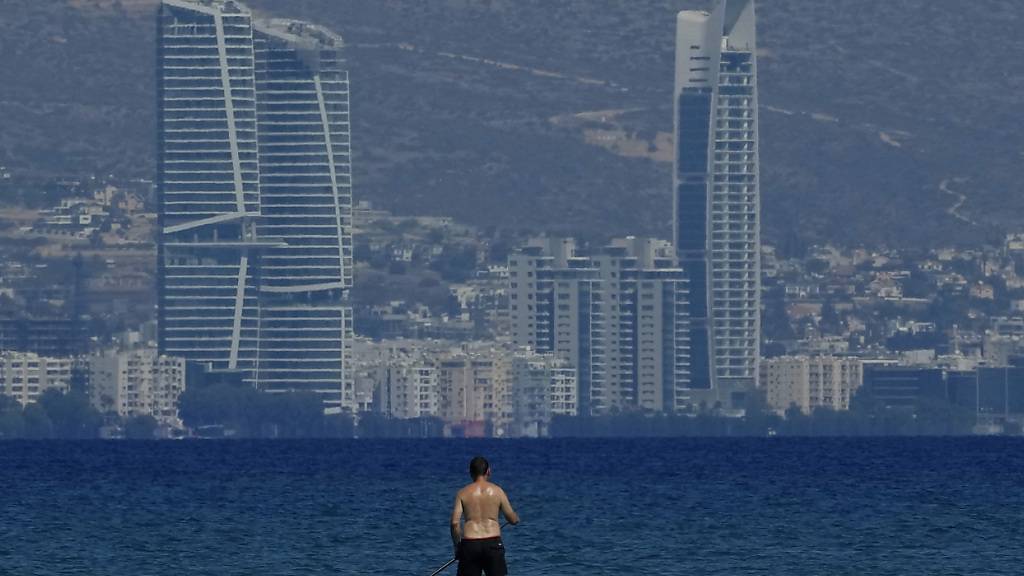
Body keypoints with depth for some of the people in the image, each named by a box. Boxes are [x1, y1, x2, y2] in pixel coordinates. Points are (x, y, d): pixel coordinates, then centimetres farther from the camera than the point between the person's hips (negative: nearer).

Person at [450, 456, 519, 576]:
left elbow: (455, 522, -3)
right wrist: (517, 518, 34)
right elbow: (513, 519, 9)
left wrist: (457, 546, 10)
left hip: (469, 543, 0)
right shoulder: (497, 491, 4)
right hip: (493, 543, 0)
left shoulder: (463, 493, 5)